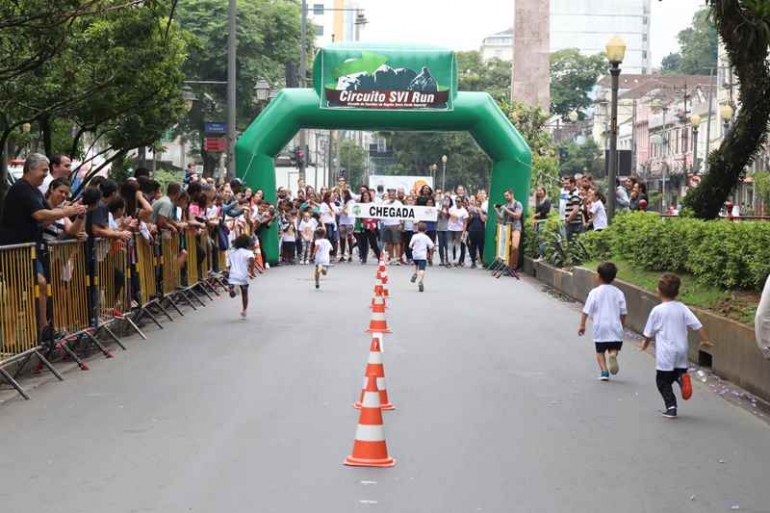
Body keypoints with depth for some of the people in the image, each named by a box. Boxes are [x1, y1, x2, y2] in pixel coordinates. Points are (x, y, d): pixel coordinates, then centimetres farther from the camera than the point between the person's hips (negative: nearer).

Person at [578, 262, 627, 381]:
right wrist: (622, 325, 19)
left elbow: (586, 311, -6)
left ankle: (604, 371, -2)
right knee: (614, 347, 13)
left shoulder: (595, 292, -5)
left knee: (600, 351, 12)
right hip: (615, 326, 1)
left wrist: (582, 325, 3)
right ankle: (613, 355, -20)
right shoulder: (618, 292, 2)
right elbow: (623, 312, 5)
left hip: (600, 326, -1)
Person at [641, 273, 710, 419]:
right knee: (678, 371, 21)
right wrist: (704, 339, 9)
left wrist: (645, 344, 19)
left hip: (665, 353, -4)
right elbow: (697, 325, -3)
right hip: (681, 350, 4)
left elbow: (649, 333, 0)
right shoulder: (682, 308, 1)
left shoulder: (657, 310, -9)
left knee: (663, 381, 6)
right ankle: (682, 376, -13)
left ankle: (671, 408, -1)